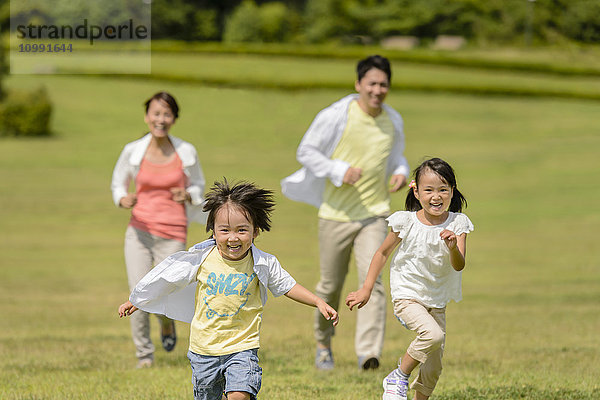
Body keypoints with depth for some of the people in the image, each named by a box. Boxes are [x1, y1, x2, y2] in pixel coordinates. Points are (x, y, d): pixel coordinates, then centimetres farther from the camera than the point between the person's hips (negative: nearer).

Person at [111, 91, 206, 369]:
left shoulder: (186, 153, 0)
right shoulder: (133, 151, 0)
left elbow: (197, 185, 15)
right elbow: (118, 184, 14)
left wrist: (188, 195, -9)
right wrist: (123, 199, -9)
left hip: (172, 235, 0)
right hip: (139, 231, 0)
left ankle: (167, 322, 30)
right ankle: (144, 354, 10)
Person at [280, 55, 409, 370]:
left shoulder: (393, 121, 4)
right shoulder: (336, 116, -10)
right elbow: (305, 151, -4)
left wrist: (400, 172, -1)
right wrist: (340, 171, -18)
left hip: (374, 214, 2)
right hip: (336, 213, -2)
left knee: (371, 280, -17)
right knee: (331, 286, 10)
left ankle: (368, 352, -22)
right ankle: (323, 342, 37)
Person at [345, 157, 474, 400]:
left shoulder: (457, 224, -8)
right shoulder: (406, 222, -12)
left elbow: (459, 266, -17)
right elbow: (383, 253, 2)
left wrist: (453, 248, -38)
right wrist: (366, 290, 3)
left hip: (437, 303, 4)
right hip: (407, 296, -4)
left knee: (433, 367, 6)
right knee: (433, 335, -30)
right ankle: (397, 379, -11)